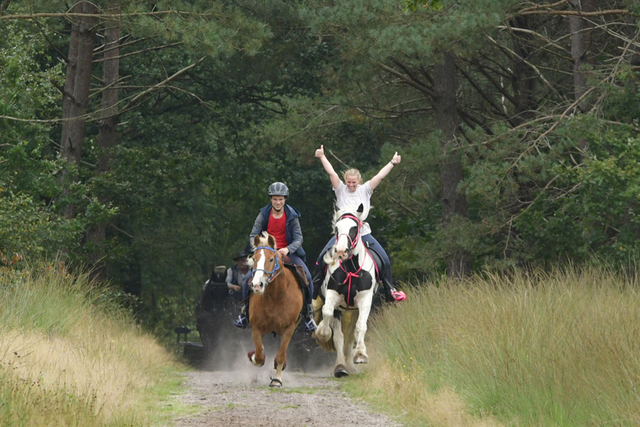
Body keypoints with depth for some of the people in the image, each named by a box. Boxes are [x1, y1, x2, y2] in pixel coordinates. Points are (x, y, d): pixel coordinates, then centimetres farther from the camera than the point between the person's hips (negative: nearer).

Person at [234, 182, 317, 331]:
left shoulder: (292, 216, -6)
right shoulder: (264, 214, -4)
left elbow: (298, 238, -9)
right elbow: (253, 235, -3)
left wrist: (287, 249, -28)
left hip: (288, 252, -1)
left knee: (307, 277, -21)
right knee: (248, 279, -14)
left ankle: (308, 312, -4)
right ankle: (244, 310, 7)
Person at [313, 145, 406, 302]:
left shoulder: (365, 190, 4)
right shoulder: (341, 190, 1)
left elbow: (380, 176, 1)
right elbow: (331, 172, -7)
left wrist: (393, 163, -3)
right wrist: (322, 157, -15)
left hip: (363, 232, 1)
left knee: (384, 259, -8)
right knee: (322, 258, -14)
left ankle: (390, 290, 4)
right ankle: (315, 287, 0)